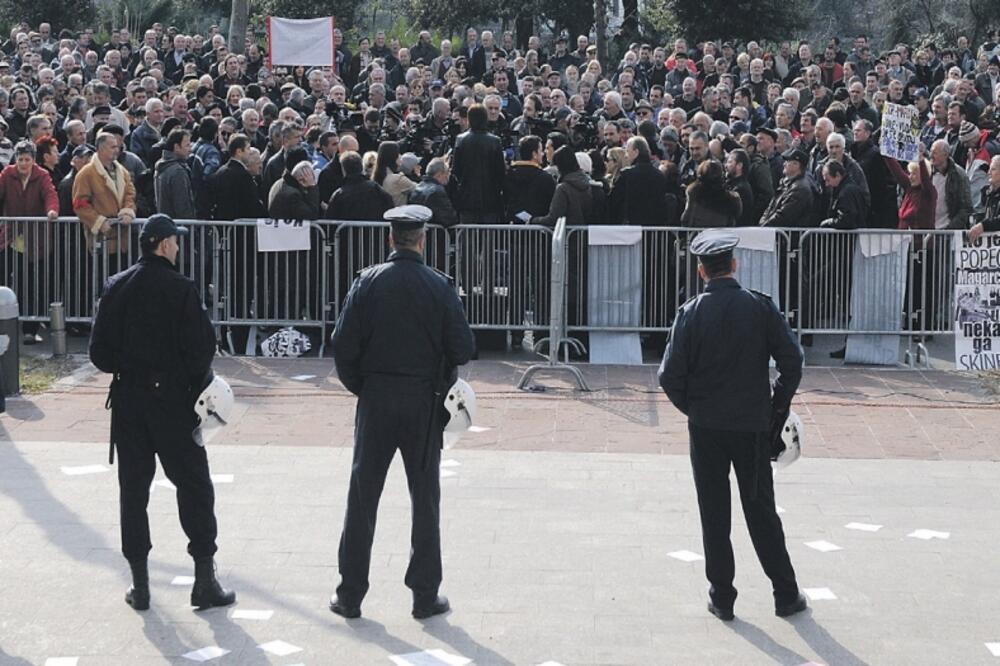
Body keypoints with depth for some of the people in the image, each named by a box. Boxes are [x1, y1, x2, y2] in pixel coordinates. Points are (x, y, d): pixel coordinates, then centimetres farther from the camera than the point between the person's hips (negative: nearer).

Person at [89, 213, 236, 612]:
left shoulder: (116, 288, 0)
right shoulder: (181, 290, -12)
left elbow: (100, 351, 0)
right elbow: (200, 350, -14)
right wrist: (197, 384, 5)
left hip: (127, 400, 4)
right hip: (173, 400, -4)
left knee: (133, 489, 9)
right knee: (194, 486, 6)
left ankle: (140, 584, 11)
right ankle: (205, 578, 4)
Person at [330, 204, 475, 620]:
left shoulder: (368, 282, -5)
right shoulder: (440, 287, -7)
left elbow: (343, 344, -7)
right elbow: (462, 348, -8)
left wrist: (358, 386, 8)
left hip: (375, 399, 1)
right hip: (423, 402, -1)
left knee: (362, 497, 8)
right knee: (425, 500, 9)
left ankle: (350, 595, 10)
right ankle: (425, 596, 11)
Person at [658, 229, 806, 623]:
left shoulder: (690, 314, -8)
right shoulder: (760, 307, -6)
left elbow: (670, 375, -9)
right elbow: (792, 360, -7)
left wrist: (692, 408, 8)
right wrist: (778, 404, 7)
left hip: (705, 428, 0)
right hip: (753, 427, 1)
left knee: (714, 514, 9)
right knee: (761, 511, 10)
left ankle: (722, 598, 12)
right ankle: (786, 595, 14)